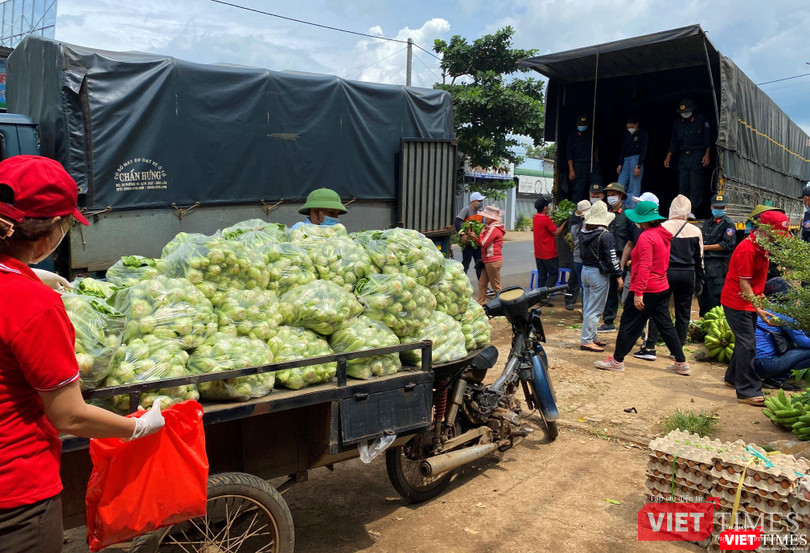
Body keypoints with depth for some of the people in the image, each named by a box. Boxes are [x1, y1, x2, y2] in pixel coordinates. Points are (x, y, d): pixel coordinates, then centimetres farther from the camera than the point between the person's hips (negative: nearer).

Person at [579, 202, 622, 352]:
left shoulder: (583, 232, 2)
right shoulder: (604, 235, -17)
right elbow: (611, 257, -14)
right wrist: (618, 275, -9)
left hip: (585, 270, 7)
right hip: (599, 273, -7)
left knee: (587, 307, 14)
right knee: (594, 309, -1)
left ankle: (592, 337, 25)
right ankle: (586, 340, 1)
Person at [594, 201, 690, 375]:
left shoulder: (646, 237, -17)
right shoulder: (663, 234, 10)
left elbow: (645, 266, -23)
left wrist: (638, 292, -23)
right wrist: (634, 261, 24)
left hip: (646, 290, -9)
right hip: (662, 288, 9)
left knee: (629, 325, 2)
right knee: (666, 326, 14)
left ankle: (617, 361, 11)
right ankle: (681, 363, 18)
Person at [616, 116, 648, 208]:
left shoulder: (642, 134, -1)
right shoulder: (625, 135, 14)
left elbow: (643, 151, -6)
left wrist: (638, 166, -15)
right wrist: (620, 164, 7)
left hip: (636, 160, -6)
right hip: (626, 160, 6)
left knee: (634, 186, -8)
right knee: (620, 185, 0)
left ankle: (631, 207, -8)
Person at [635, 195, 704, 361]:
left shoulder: (663, 227, -8)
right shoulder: (696, 231, 1)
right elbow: (699, 258, 8)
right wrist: (699, 279, 17)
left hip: (666, 272, -2)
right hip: (687, 274, 2)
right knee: (683, 313, 11)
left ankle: (649, 348, 0)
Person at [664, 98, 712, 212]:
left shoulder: (702, 121, 3)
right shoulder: (678, 124, 16)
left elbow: (708, 139, 1)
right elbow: (674, 142, 18)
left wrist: (707, 154, -9)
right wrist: (668, 156, 10)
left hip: (697, 156, -5)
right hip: (683, 157, 5)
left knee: (695, 183, -9)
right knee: (682, 185, 2)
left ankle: (693, 209, -10)